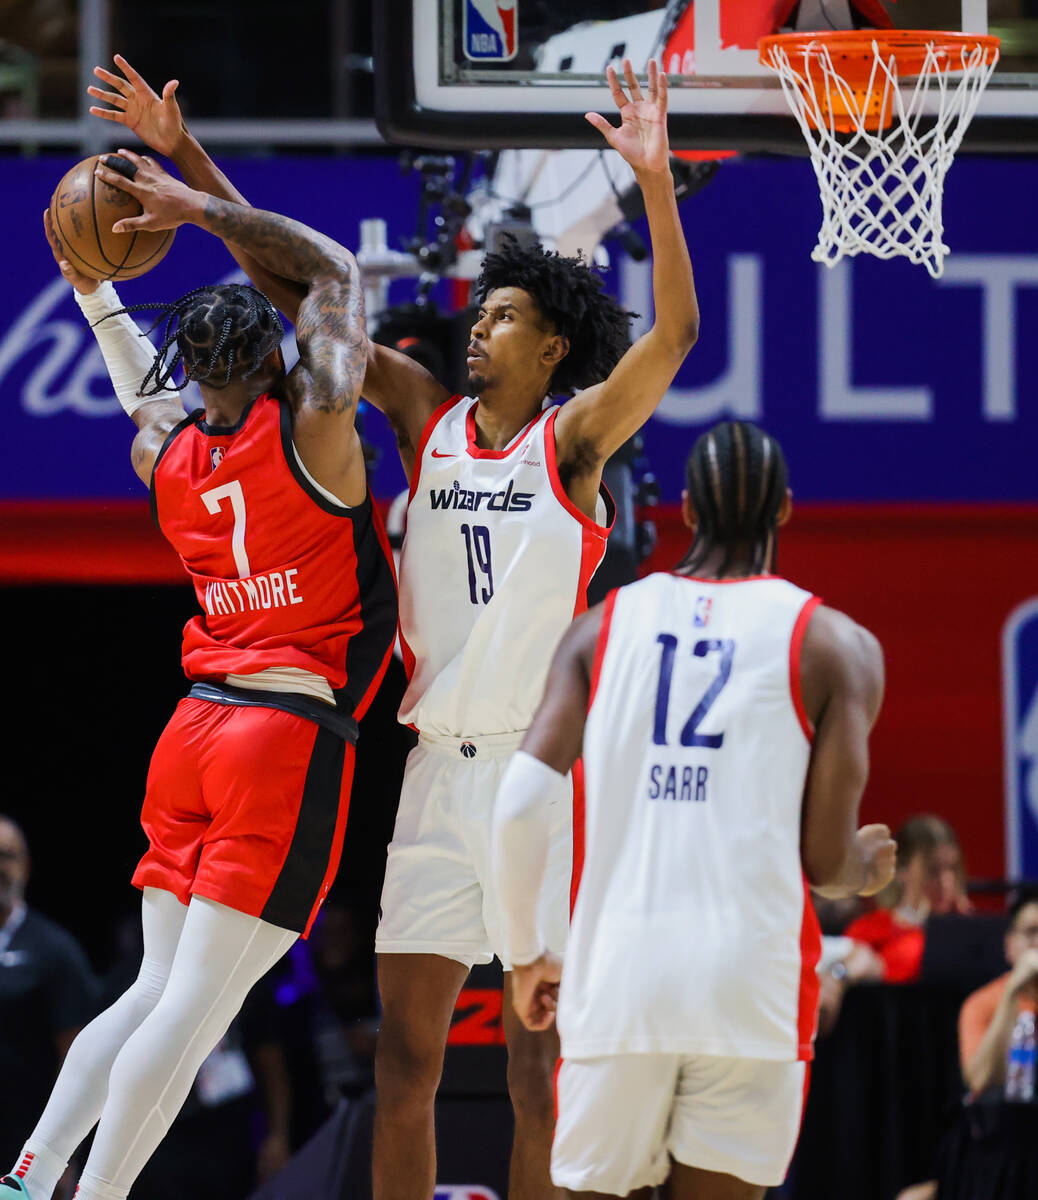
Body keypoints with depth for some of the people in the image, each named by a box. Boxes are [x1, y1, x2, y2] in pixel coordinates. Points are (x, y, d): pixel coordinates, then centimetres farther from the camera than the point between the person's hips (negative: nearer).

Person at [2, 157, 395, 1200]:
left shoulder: (165, 455, 9)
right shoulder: (313, 424, -5)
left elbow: (147, 393, 35)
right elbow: (334, 269, 9)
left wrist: (93, 289, 44)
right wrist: (198, 210, 10)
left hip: (195, 726, 7)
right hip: (293, 735, -7)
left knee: (157, 991, 12)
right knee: (195, 1004, -9)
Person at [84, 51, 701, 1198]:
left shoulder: (573, 438, -2)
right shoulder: (427, 414, 10)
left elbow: (674, 334, -17)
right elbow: (293, 285, 12)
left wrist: (655, 184, -29)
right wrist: (184, 156, 10)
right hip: (439, 767, 5)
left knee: (542, 1066, -1)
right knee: (404, 1058, 3)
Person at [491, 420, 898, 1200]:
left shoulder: (604, 625, 11)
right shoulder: (835, 645, 4)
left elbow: (522, 806, 2)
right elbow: (826, 860, 1)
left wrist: (526, 953, 17)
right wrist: (872, 870, 26)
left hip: (618, 974, 2)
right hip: (751, 985, -2)